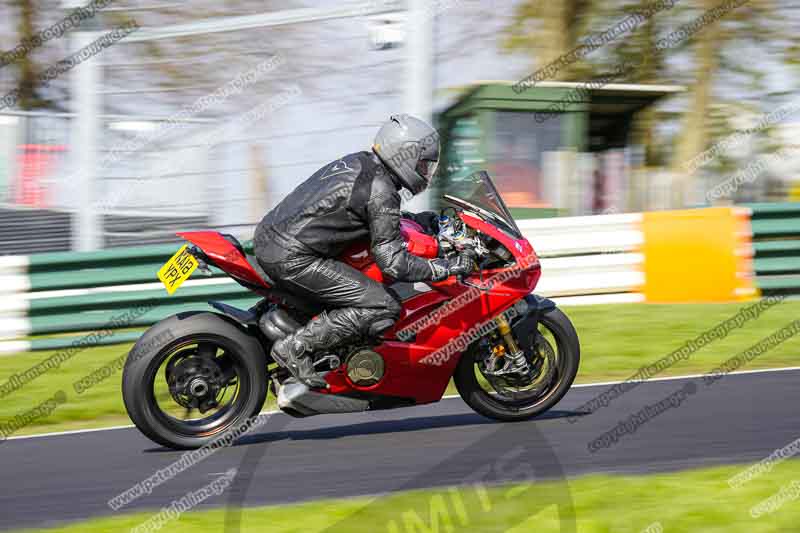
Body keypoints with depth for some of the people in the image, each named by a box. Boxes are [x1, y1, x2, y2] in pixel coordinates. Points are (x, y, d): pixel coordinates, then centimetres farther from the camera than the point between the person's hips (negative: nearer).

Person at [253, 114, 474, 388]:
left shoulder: (358, 161, 14)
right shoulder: (381, 190, -13)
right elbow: (393, 262, -14)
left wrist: (416, 219, 28)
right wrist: (447, 268, -9)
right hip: (293, 259, -10)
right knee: (383, 308, -11)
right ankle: (295, 347, -11)